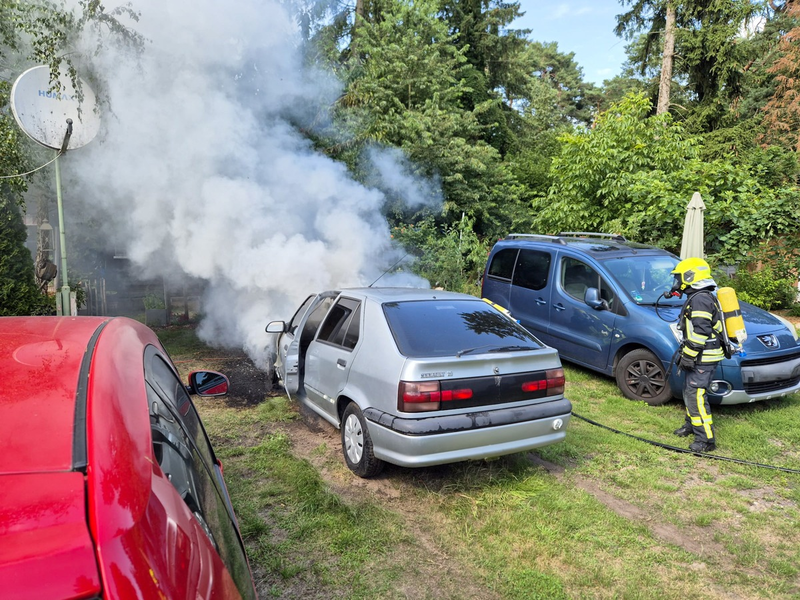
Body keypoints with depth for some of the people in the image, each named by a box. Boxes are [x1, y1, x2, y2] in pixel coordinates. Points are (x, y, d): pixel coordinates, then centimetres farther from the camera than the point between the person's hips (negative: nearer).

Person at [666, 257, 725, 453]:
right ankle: (691, 424, 37)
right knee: (689, 391, 21)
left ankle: (706, 439, -9)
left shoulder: (700, 299, -19)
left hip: (704, 358, -11)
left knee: (696, 395, -12)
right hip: (701, 357, 11)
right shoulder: (696, 298, 15)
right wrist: (684, 352, 25)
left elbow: (700, 332, -24)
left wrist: (688, 356, -21)